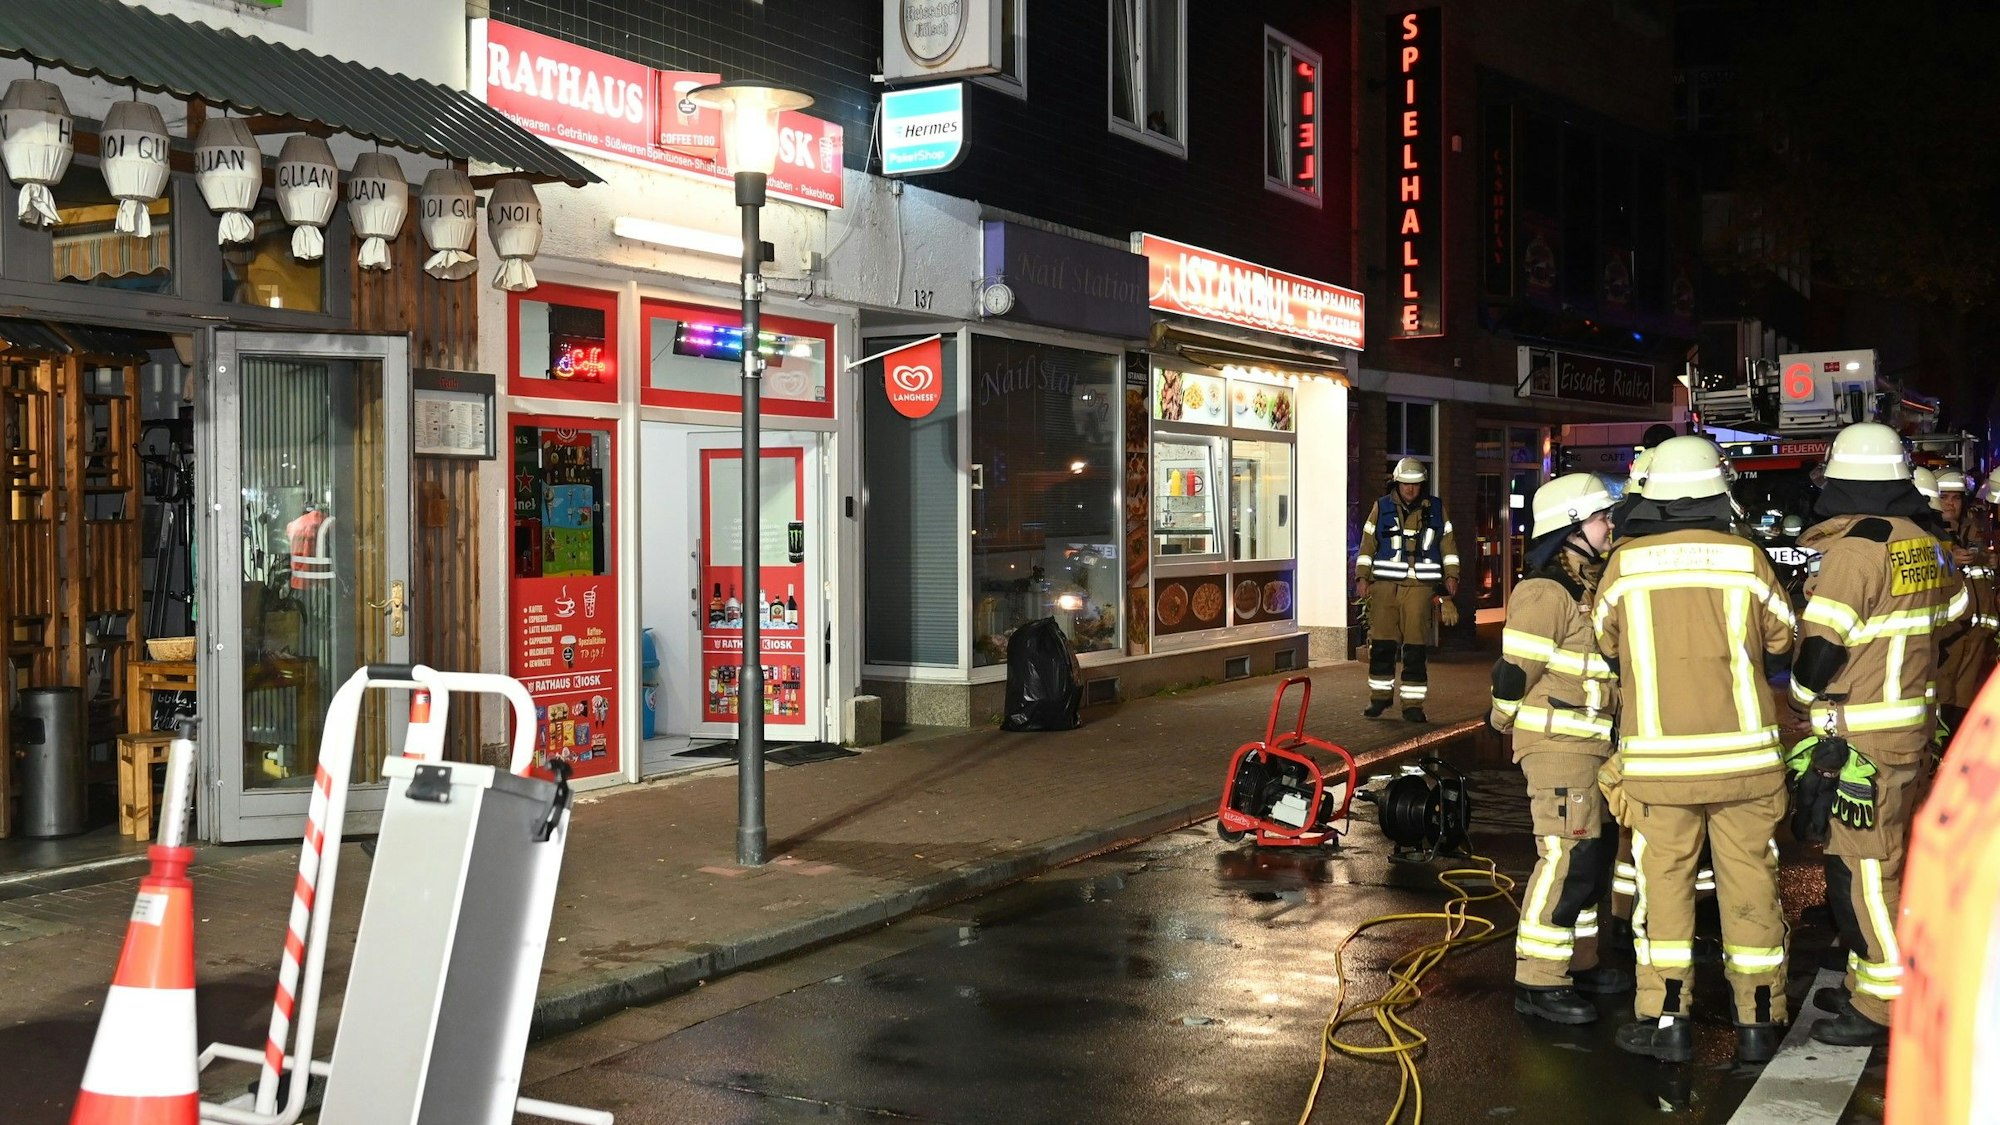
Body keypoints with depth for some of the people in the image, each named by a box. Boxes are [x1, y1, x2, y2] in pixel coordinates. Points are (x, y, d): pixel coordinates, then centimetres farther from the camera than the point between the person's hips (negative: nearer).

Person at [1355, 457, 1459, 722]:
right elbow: (1367, 544, 8)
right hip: (1385, 584, 0)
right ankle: (1380, 695, 17)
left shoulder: (1435, 509, 8)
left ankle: (1413, 704, 3)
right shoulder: (1382, 508, 6)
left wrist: (1451, 575, 6)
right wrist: (1362, 576, 2)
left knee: (1416, 646, -2)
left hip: (1420, 587, 0)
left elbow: (1447, 543, 13)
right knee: (1381, 643, 1)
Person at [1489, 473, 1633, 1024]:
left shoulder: (1595, 584, 16)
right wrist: (1507, 721, -3)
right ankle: (1537, 983, -9)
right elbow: (1516, 668, -16)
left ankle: (1579, 961, 27)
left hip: (1595, 744, 10)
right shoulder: (1546, 591, -16)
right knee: (1568, 857, -13)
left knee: (1595, 853, 15)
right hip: (1558, 742, -10)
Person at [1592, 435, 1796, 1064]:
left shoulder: (1623, 564, -5)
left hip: (1657, 755, 0)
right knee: (1750, 884, 10)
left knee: (1663, 883, 9)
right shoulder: (1746, 558, -6)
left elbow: (1607, 647, 6)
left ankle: (1666, 1021, 10)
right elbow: (1781, 645, 5)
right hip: (1744, 752, 0)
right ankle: (1758, 1023, 18)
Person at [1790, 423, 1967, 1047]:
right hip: (1913, 724, 9)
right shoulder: (1924, 545, 7)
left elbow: (1819, 650, -17)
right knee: (1883, 857, 17)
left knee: (1865, 866, -3)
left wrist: (1806, 696, 2)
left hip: (1864, 737, -9)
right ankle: (1868, 983, 28)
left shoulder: (1853, 550, -17)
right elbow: (1951, 612, 16)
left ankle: (1883, 1006, 2)